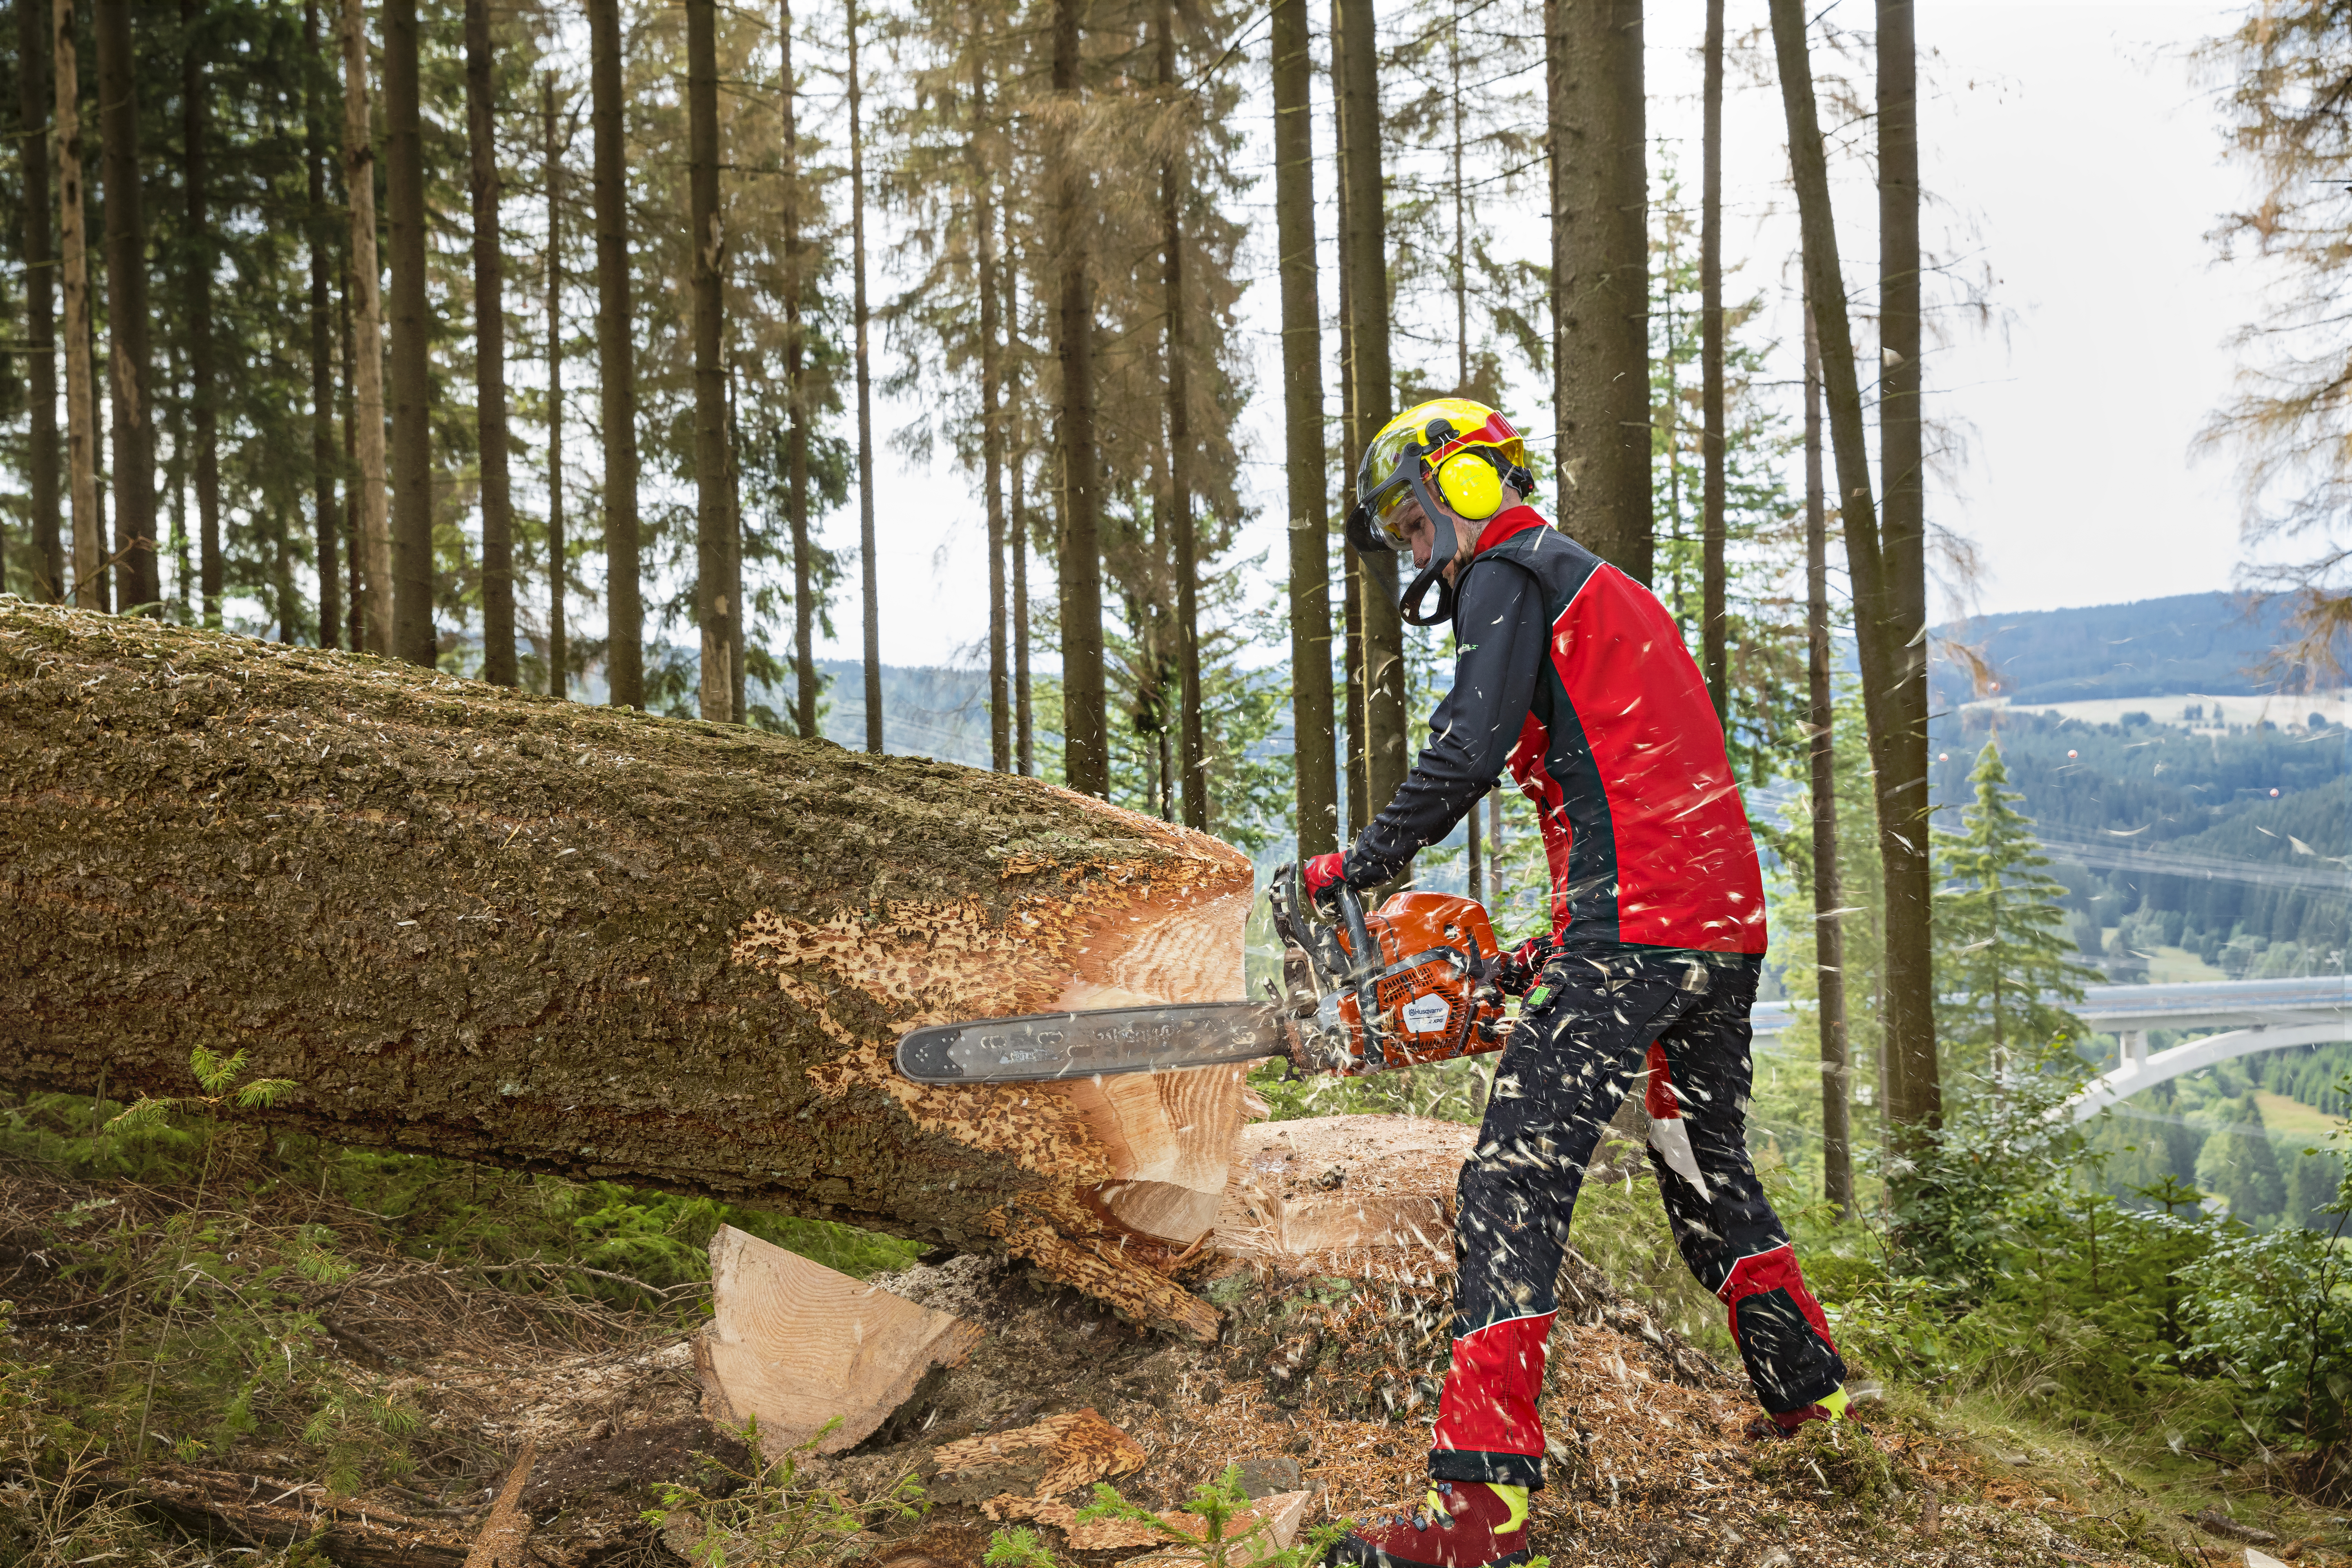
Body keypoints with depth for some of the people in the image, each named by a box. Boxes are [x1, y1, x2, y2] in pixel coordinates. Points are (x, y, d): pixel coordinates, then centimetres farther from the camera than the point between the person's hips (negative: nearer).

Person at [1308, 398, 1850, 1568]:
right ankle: (1807, 1392, 38)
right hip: (1730, 924, 10)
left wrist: (1362, 866, -4)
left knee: (1517, 1181, -13)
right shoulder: (1611, 596, 29)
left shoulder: (1513, 572, 2)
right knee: (1707, 1169, 26)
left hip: (1636, 928, -9)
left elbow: (1470, 748, -13)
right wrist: (1554, 950, 24)